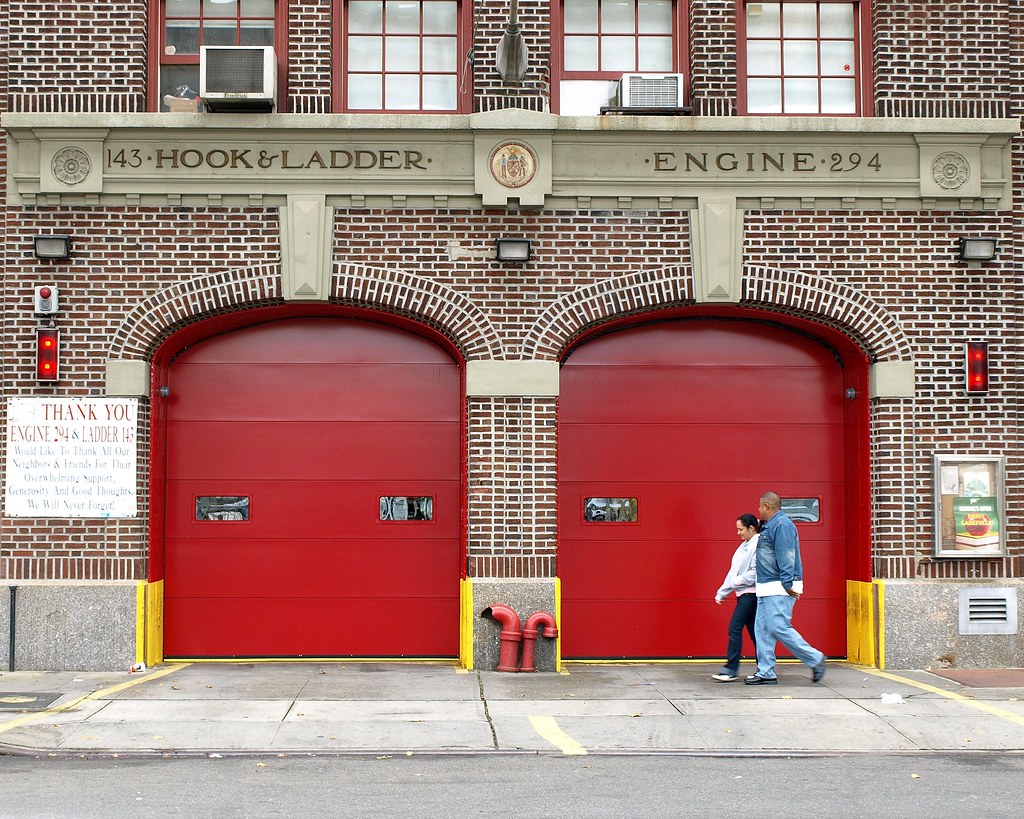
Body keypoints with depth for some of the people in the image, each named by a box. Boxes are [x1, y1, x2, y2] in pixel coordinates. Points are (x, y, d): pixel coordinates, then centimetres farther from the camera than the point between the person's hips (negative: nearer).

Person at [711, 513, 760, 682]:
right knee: (753, 631, 10)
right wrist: (722, 592, 18)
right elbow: (733, 572, 20)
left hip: (750, 593, -9)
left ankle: (731, 670, -6)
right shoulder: (744, 545, 17)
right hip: (743, 593, 9)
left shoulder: (758, 545, -13)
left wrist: (738, 581, -14)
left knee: (734, 628, -10)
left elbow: (755, 573, -21)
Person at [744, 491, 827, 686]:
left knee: (779, 627, -13)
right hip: (767, 589, 11)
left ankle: (815, 659, -1)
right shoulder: (768, 526, 19)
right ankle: (765, 673, 9)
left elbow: (786, 556, -21)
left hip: (779, 589, -11)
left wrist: (787, 584, -25)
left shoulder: (782, 525, -14)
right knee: (762, 629, 7)